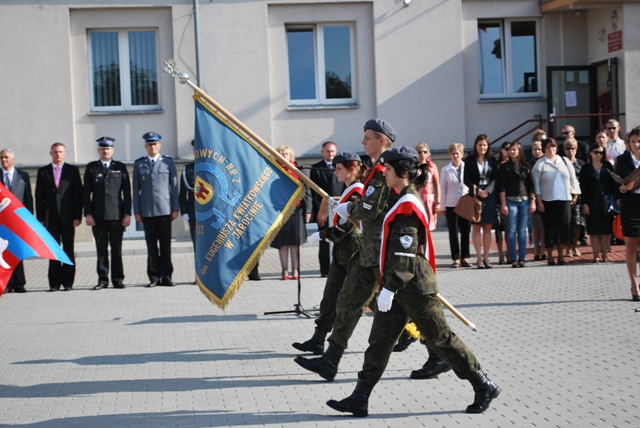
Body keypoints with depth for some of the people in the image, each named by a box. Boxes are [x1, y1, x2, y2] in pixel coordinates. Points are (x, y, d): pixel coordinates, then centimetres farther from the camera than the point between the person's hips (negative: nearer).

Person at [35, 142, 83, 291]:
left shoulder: (73, 170, 6)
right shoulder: (43, 172, 10)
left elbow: (78, 194, 2)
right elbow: (39, 197, 7)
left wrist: (78, 216, -6)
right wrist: (40, 218, -1)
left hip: (68, 216, -1)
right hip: (51, 217, 1)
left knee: (68, 250, 2)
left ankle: (68, 282, 6)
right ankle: (54, 282, 6)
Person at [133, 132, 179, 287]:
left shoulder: (168, 162, 8)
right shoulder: (139, 164, 10)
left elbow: (174, 186, 6)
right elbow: (136, 189, 9)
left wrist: (175, 208, 0)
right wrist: (136, 211, 3)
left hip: (165, 209, -1)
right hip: (147, 211, 1)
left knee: (165, 245, 0)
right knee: (151, 245, 3)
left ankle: (166, 276, 6)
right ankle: (154, 277, 7)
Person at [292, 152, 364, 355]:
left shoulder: (357, 192, -15)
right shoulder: (349, 191, 15)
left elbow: (347, 224, -20)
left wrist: (322, 234, -17)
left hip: (354, 252, -10)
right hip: (342, 251, 10)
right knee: (330, 297, 6)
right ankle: (318, 341, 6)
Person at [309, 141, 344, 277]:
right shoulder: (316, 168, 4)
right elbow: (314, 191, -1)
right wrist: (320, 210, -9)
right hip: (323, 210, -2)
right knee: (324, 242, 2)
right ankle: (325, 270, 7)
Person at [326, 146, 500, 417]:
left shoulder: (407, 205, -17)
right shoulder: (404, 201, 14)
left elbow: (405, 253, -23)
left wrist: (390, 288, -24)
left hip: (414, 287, -10)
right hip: (401, 287, 10)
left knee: (441, 338, 0)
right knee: (379, 340, 6)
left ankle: (484, 387, 12)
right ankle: (359, 399, 8)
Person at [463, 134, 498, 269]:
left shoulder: (492, 160, 9)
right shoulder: (469, 160, 2)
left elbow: (495, 178, 5)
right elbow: (466, 179, -1)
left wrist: (487, 190, -10)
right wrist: (478, 190, -10)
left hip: (489, 196, 2)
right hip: (475, 196, -2)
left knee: (488, 228, 2)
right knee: (476, 227, -2)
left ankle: (486, 257, 6)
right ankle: (479, 258, 0)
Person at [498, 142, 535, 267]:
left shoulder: (526, 166, 10)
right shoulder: (505, 167, 3)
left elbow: (531, 185, 10)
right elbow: (501, 187, -1)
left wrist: (533, 201, 2)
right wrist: (503, 204, -7)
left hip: (524, 201, 2)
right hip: (511, 201, -2)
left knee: (522, 231, 3)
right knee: (512, 231, -3)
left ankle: (522, 258, 6)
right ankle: (513, 259, -1)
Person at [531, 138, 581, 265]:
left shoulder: (565, 162, 12)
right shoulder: (540, 164, 2)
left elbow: (573, 179, 15)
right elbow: (536, 184, -2)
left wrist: (575, 195, 8)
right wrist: (539, 201, -7)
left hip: (564, 200, 3)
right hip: (548, 201, -3)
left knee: (564, 227, 0)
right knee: (550, 228, -2)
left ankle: (561, 255, 10)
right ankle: (550, 257, 7)